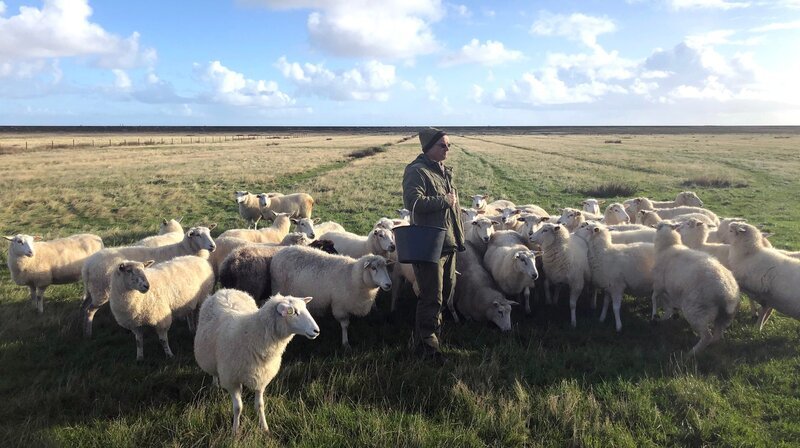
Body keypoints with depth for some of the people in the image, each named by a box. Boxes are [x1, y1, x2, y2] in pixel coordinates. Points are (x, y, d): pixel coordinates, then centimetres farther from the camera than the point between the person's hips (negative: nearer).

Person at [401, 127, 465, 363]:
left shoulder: (444, 171, 17)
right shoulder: (417, 171, -12)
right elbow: (413, 201, -28)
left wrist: (459, 237, 23)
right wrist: (444, 201, -19)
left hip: (449, 243, 10)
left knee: (446, 292, 19)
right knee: (432, 297, -4)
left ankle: (430, 332, 37)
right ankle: (427, 344, 10)